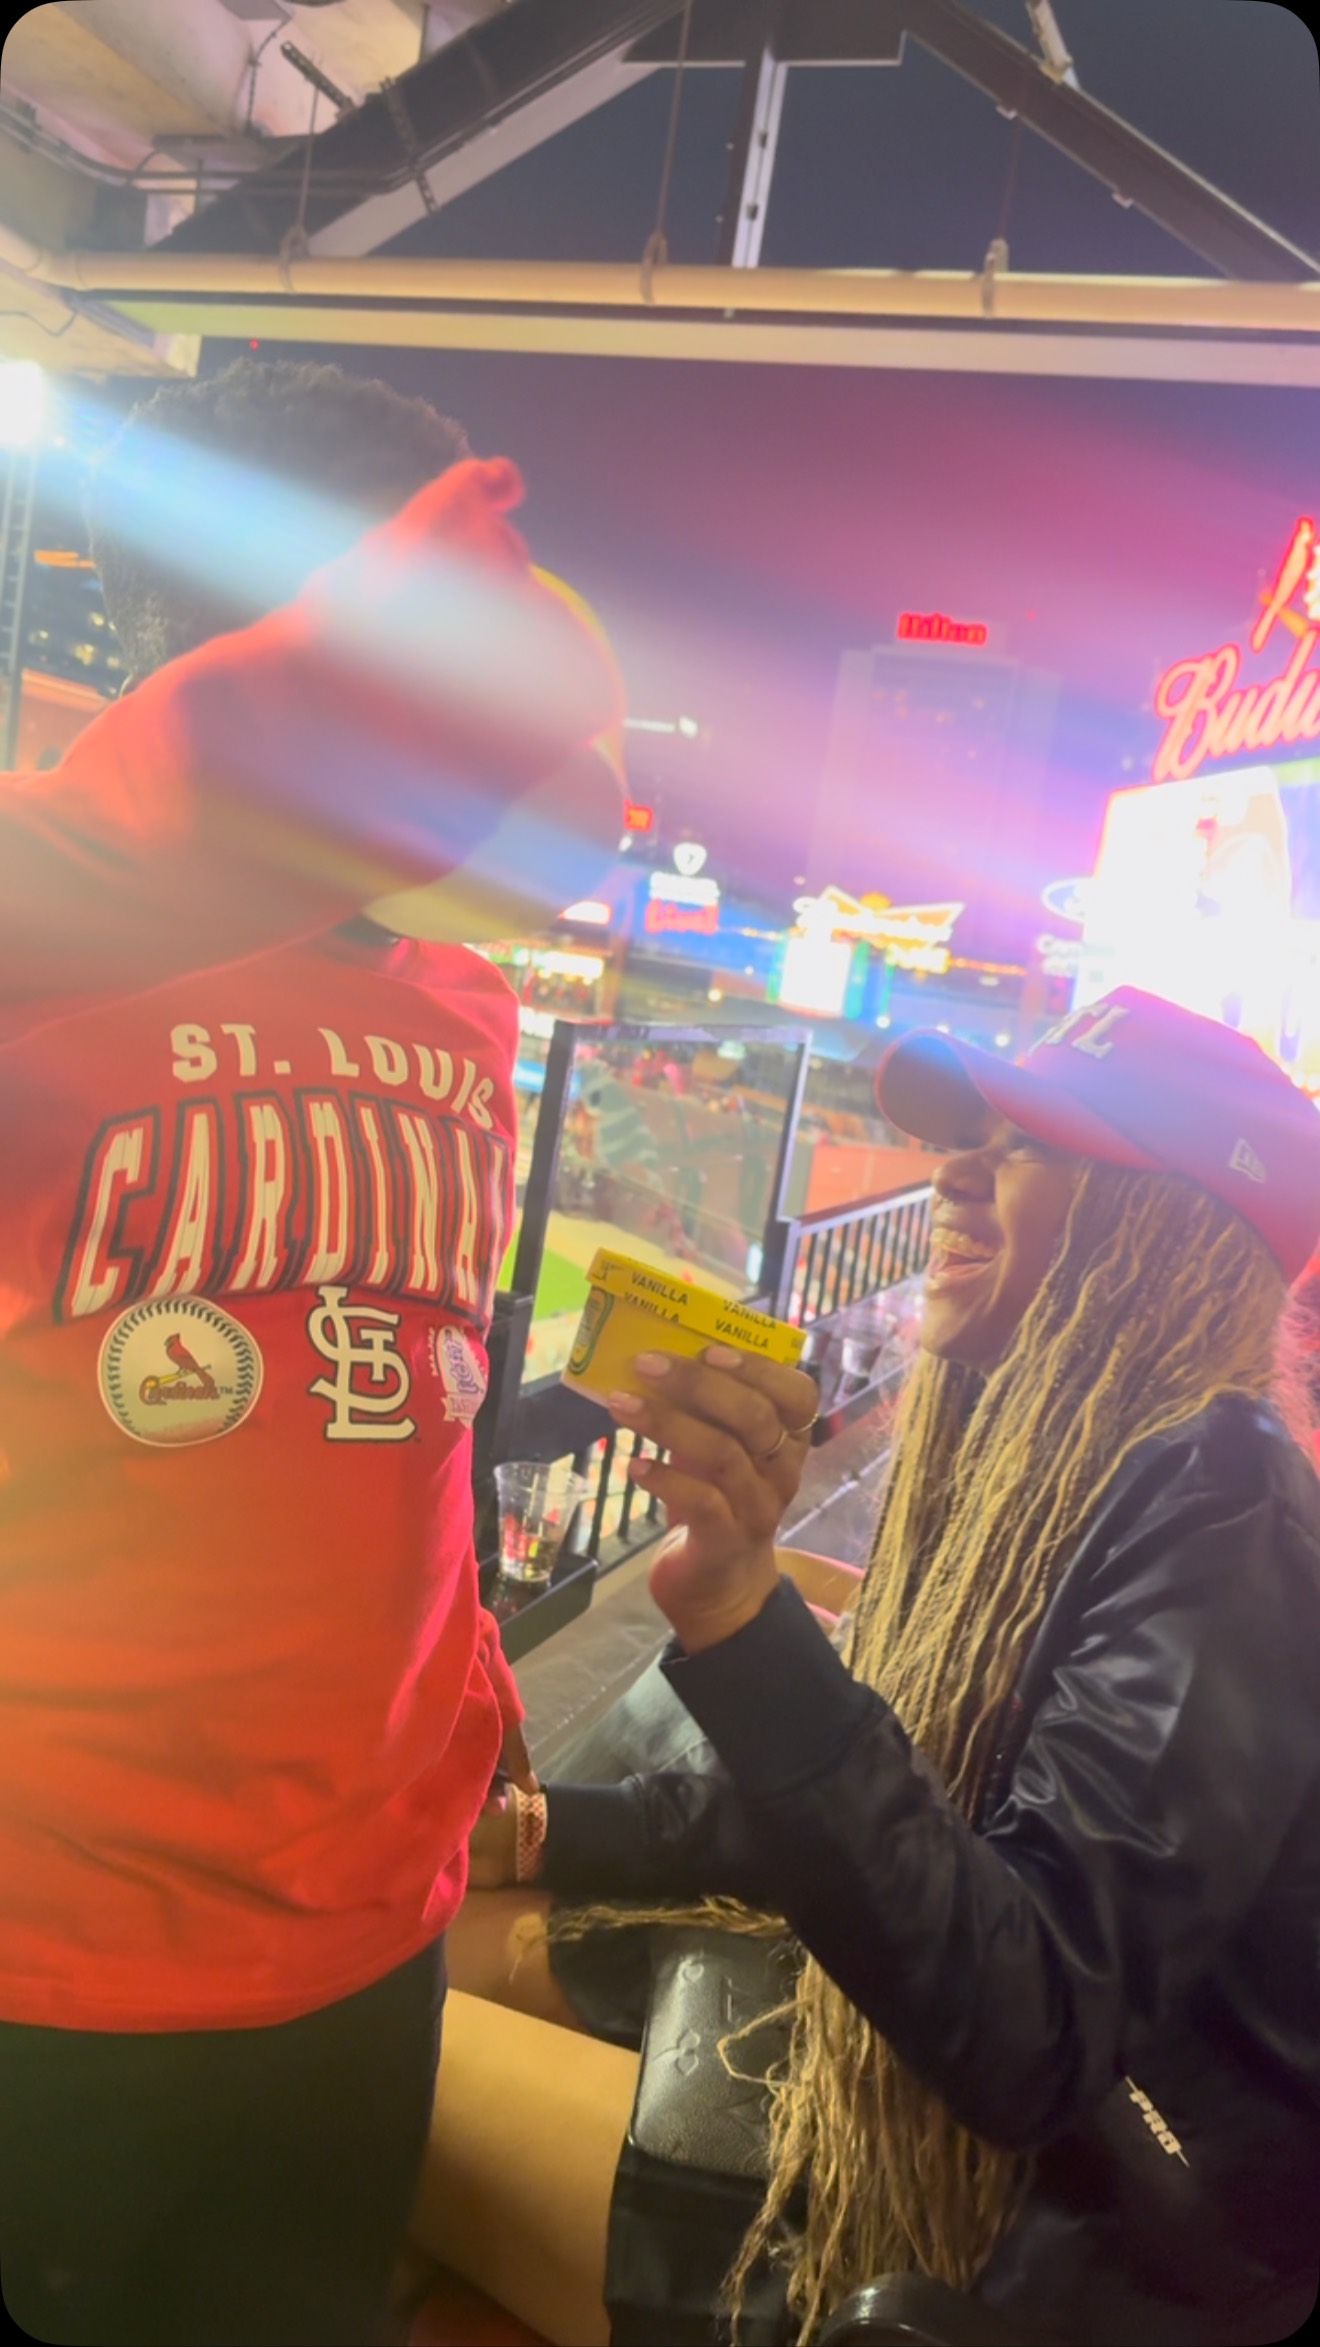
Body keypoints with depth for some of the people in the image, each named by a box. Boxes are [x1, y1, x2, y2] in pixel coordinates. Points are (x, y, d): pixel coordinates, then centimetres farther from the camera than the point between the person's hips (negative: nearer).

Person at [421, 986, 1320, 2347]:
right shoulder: (1040, 1473, 4)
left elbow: (1027, 2039, -33)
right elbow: (878, 1802, 14)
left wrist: (739, 1618, -44)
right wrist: (541, 1832, 9)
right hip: (924, 2122, 9)